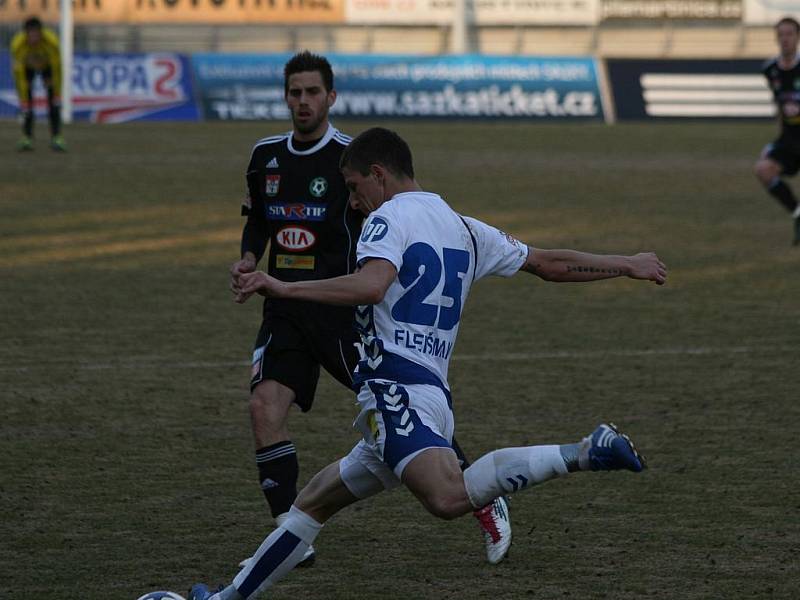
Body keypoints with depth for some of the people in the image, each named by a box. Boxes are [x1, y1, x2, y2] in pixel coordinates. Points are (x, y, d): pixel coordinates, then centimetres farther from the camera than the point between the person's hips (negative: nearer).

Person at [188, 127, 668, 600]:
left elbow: (370, 285, -22)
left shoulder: (391, 217, -2)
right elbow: (551, 265, 27)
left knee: (449, 498, -34)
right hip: (435, 397, 10)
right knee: (313, 502, 20)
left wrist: (283, 288, -19)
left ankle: (584, 454, -35)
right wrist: (628, 266, 39)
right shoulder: (465, 230, 22)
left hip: (394, 386, -10)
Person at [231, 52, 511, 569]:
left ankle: (486, 503, 15)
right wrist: (248, 259, 5)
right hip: (285, 309, 5)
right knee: (265, 407, -15)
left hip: (342, 310, -5)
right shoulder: (266, 157, 9)